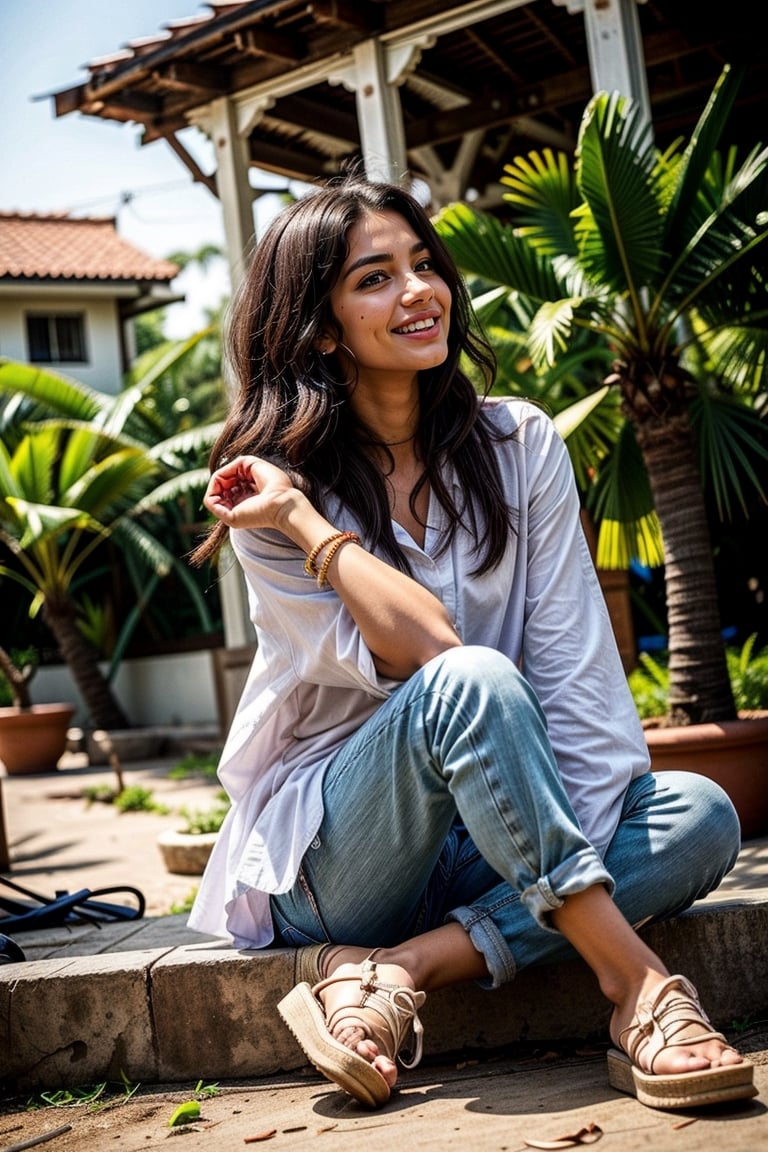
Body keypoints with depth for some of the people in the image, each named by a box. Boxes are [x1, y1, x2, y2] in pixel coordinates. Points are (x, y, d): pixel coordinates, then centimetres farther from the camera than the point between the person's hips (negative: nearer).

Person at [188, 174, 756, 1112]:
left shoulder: (520, 445, 1)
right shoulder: (273, 486, -9)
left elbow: (575, 663, -7)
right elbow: (427, 651, -21)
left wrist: (586, 862, -16)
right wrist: (301, 522, -21)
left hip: (484, 847, 5)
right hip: (327, 854, -4)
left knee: (698, 815, -21)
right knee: (473, 684, -34)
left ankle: (392, 971, -26)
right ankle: (637, 985, -31)